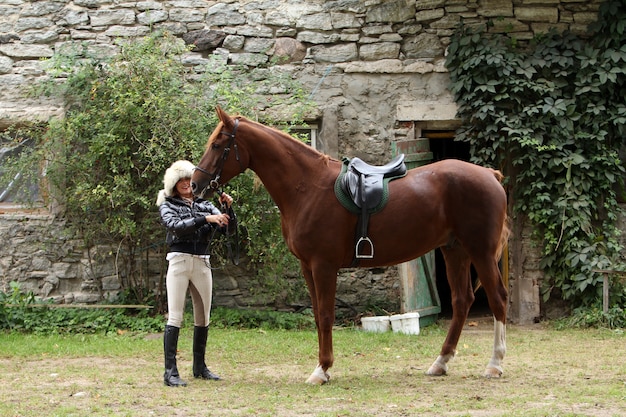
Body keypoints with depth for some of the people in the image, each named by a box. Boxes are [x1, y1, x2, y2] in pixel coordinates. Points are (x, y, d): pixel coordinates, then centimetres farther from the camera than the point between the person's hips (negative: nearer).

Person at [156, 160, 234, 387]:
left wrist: (227, 209, -17)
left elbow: (225, 227, 1)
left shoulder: (204, 204, 12)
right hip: (179, 261, -4)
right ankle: (170, 371, -14)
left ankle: (200, 366, 22)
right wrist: (205, 219, -25)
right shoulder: (168, 205, 4)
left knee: (203, 317, 10)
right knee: (175, 317, -10)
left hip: (202, 263, 4)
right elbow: (175, 225, -16)